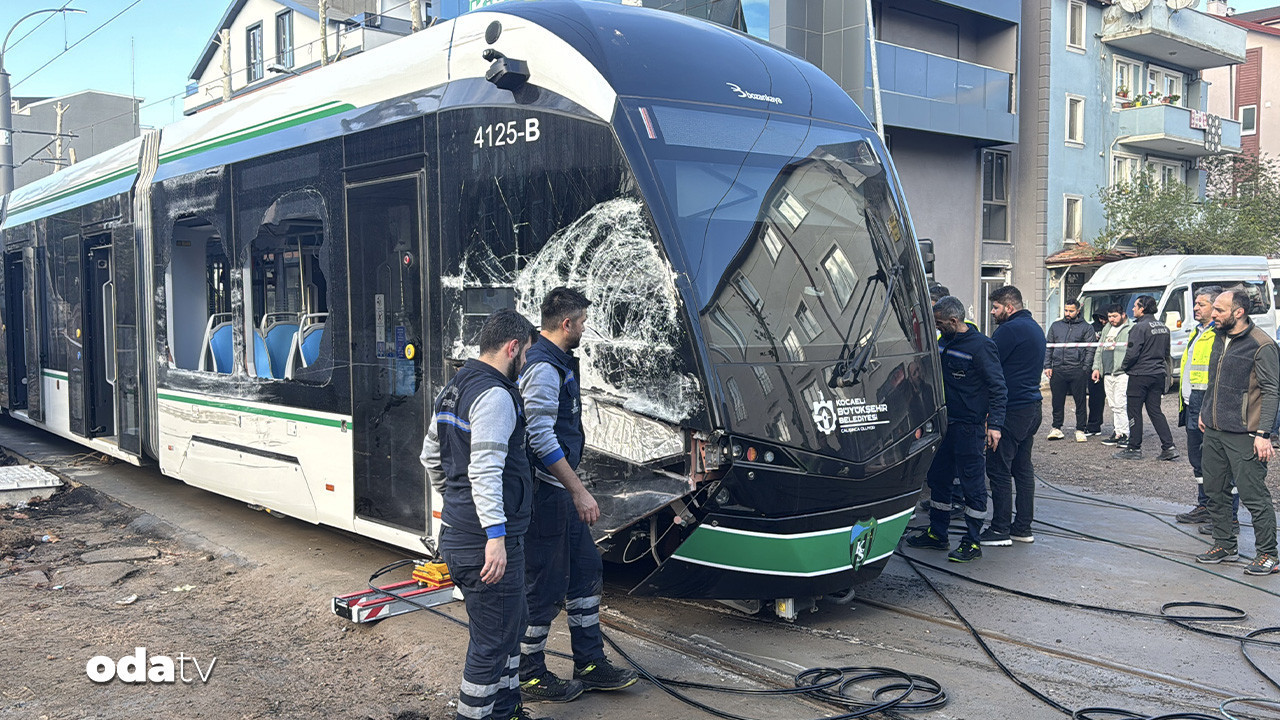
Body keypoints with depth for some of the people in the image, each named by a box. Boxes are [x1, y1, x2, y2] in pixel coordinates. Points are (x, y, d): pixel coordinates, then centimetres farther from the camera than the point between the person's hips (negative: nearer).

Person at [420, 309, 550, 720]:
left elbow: (430, 456, 25)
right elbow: (486, 471, -26)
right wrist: (495, 535, -29)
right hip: (485, 539, -11)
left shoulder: (454, 389, 15)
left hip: (456, 532, 11)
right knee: (494, 639, 0)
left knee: (509, 626, 22)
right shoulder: (494, 395, -17)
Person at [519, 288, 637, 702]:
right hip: (546, 492, -11)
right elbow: (541, 438, -25)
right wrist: (579, 491, -22)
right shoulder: (543, 368, -19)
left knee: (585, 571, 15)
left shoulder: (557, 362, 14)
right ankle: (530, 676, 15)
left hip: (562, 493, 11)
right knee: (545, 585, 0)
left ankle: (590, 664, 25)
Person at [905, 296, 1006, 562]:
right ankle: (937, 534, 26)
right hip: (945, 423, 8)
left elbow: (997, 387, -13)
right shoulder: (942, 342, 10)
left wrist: (994, 424, -19)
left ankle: (972, 543, 8)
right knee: (938, 477, 14)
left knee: (972, 483, 0)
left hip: (970, 427, -8)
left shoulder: (980, 345, -13)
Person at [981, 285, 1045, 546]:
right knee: (1023, 467, 13)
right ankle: (1023, 527, 18)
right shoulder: (1034, 327, 17)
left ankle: (1000, 529, -1)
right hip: (1032, 407, 10)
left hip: (1012, 410, -10)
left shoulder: (1011, 329, -15)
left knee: (999, 468, -4)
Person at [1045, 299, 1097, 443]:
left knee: (1080, 401, 2)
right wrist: (1047, 366, 5)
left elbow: (1090, 350, 2)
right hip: (1057, 370, 3)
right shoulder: (1055, 326, 15)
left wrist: (1085, 369, -8)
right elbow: (1048, 347, 15)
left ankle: (1080, 430, 10)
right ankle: (1057, 428, 15)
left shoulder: (1086, 327, 6)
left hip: (1077, 370, -3)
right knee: (1057, 401, 6)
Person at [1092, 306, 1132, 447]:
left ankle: (1123, 434, -7)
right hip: (1107, 374, 8)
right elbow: (1099, 349, 25)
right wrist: (1096, 367, 19)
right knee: (1113, 405, 11)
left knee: (1120, 404, -11)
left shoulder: (1130, 329, -4)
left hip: (1122, 373, -8)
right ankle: (1116, 433, 15)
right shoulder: (1107, 329, 21)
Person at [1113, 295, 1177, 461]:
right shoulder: (1163, 327, 11)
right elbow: (1166, 352, 18)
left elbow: (1132, 353, -19)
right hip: (1158, 374, 8)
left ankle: (1134, 449, 6)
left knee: (1134, 412, 1)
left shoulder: (1140, 327, -15)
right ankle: (1168, 447, 6)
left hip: (1140, 375, -8)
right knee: (1155, 411, 12)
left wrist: (1124, 366, -2)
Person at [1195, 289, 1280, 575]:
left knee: (1253, 495, -3)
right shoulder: (1220, 338, 12)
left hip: (1242, 434, -8)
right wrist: (1205, 412, 21)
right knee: (1215, 491, 13)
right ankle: (1224, 546, 25)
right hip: (1213, 431, 8)